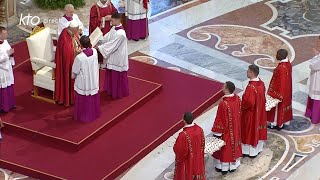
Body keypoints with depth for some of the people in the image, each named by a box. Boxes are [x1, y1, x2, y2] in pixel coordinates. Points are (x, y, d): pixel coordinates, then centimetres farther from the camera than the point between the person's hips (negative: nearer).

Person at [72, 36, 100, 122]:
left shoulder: (79, 57, -29)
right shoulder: (95, 51, -17)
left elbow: (75, 71, -13)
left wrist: (73, 76, 7)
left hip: (83, 83, -4)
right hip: (94, 81, 4)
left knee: (83, 100, 15)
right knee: (93, 98, 23)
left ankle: (83, 116, 30)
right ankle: (94, 113, 40)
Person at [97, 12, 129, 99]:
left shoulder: (120, 34, -31)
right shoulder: (114, 28, -2)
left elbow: (112, 45, -27)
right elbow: (106, 38, 6)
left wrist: (99, 47, -22)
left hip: (118, 58, -9)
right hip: (112, 57, 9)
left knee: (118, 75, 8)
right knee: (111, 74, 23)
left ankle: (118, 92, 25)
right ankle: (111, 89, 40)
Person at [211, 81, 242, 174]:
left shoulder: (223, 104, -32)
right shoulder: (237, 99, -11)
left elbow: (220, 120, -23)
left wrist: (216, 132, -11)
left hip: (226, 130, -6)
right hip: (235, 128, 7)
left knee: (224, 148, 12)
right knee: (234, 145, 22)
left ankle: (223, 167, 26)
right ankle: (234, 165, 36)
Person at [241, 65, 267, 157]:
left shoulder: (251, 87, -32)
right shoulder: (261, 83, -5)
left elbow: (249, 103, -29)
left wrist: (242, 105, -10)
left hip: (251, 113, -8)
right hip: (260, 111, 8)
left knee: (251, 130, 8)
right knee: (257, 129, 21)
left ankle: (251, 151, 21)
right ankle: (258, 147, 36)